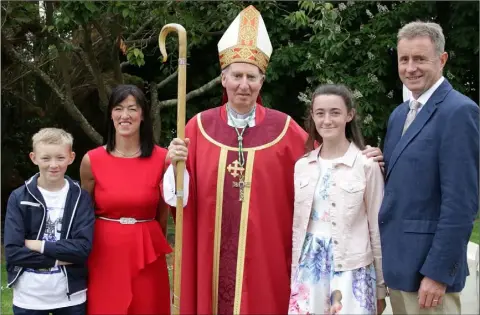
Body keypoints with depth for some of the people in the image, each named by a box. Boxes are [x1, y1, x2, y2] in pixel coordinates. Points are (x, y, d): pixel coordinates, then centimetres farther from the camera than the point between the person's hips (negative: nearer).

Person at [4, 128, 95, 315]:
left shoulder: (80, 198, -4)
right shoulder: (19, 198, -5)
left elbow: (83, 248, -12)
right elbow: (12, 252, -10)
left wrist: (39, 246, -15)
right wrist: (58, 259, -14)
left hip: (71, 297, 0)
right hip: (28, 298, 0)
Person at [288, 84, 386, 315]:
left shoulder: (367, 165, -7)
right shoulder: (302, 165, 5)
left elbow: (377, 229, -2)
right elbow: (297, 225, 11)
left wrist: (381, 288, 2)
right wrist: (293, 273, 12)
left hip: (351, 270, -3)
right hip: (309, 267, 4)